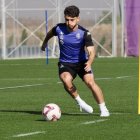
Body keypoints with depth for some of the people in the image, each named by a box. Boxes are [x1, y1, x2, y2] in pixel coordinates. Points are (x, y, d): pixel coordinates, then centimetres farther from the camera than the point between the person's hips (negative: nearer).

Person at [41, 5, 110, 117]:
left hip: (82, 62, -1)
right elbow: (50, 33, 14)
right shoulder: (59, 29, -11)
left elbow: (91, 51, -27)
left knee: (90, 82, -22)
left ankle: (103, 109, -6)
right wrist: (45, 43, 31)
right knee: (66, 80, -31)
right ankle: (80, 102, -9)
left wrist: (89, 63, -47)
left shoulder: (84, 33, -19)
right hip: (65, 63, 1)